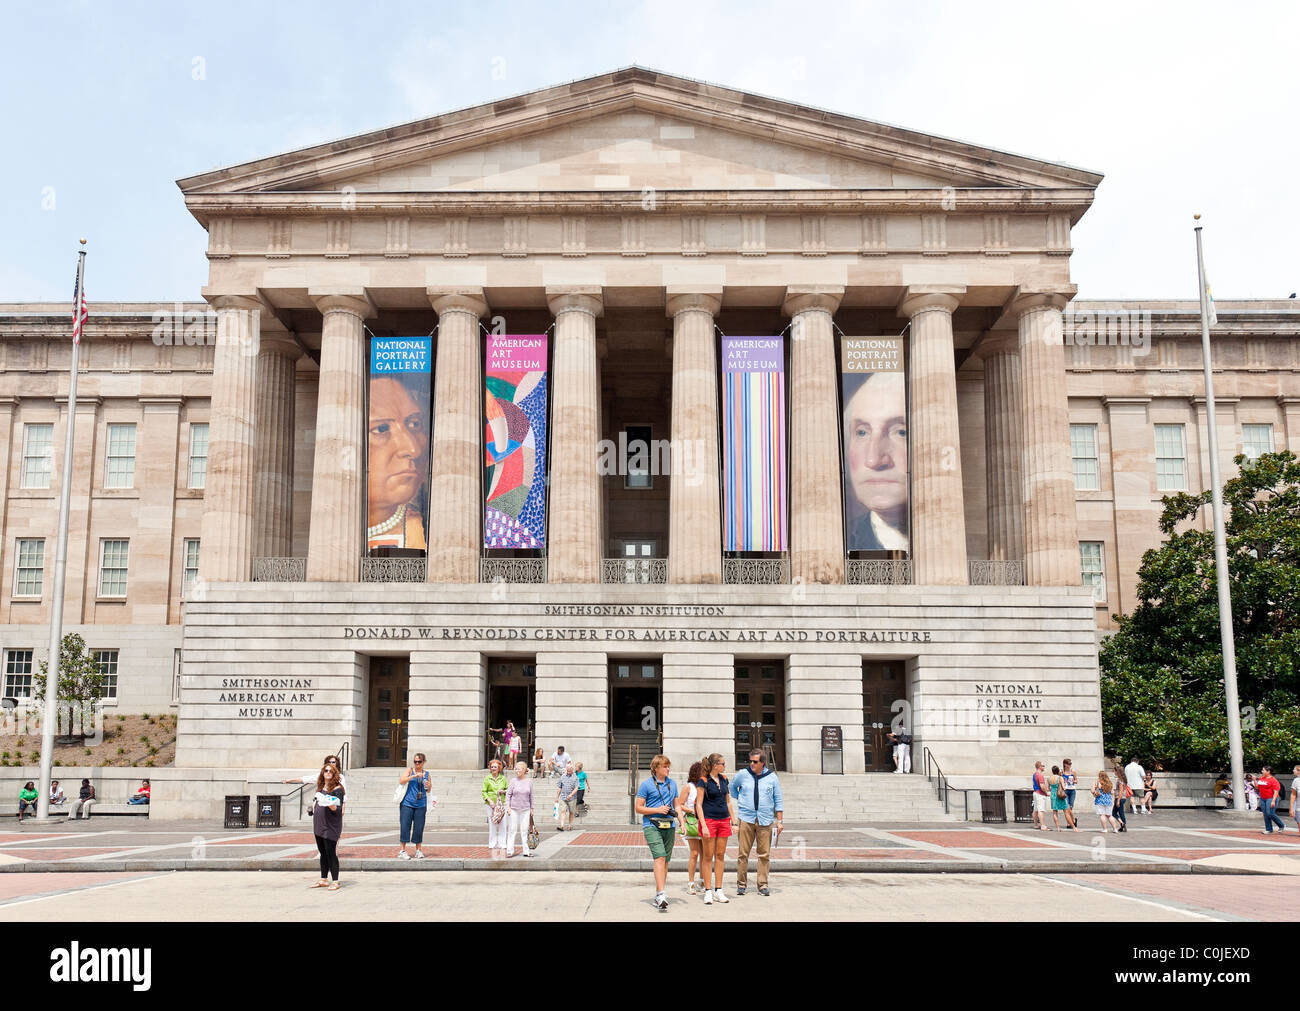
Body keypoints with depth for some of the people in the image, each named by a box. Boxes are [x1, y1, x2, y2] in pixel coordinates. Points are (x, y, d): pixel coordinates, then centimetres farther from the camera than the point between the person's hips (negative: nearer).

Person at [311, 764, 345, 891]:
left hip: (331, 826, -7)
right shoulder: (321, 787, 13)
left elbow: (339, 809, -14)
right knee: (323, 853, 13)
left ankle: (335, 882, -3)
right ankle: (323, 880, 21)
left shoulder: (337, 788, -8)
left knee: (331, 853, -7)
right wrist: (314, 806, 13)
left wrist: (332, 806, -32)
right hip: (319, 824, 7)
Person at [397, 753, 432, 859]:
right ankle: (402, 850, 4)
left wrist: (429, 786, -4)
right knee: (405, 826, -4)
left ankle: (418, 850, 15)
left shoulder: (426, 773, 10)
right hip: (407, 803, -2)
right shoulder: (410, 770, 3)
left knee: (419, 828, 3)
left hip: (421, 805, 2)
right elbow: (401, 781, -14)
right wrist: (414, 776, -21)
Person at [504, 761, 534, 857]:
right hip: (514, 809, -1)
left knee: (524, 830, 3)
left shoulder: (529, 781, 4)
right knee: (512, 829, 1)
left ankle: (526, 851, 9)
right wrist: (508, 807, -7)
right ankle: (510, 851, 7)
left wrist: (531, 808, 11)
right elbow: (508, 794, 1)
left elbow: (531, 796, 10)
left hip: (525, 809, 1)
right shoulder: (513, 781, -1)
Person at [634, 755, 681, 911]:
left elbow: (677, 805, 21)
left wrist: (681, 822, 7)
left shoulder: (672, 783, 14)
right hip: (652, 826, -6)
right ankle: (661, 895, -25)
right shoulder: (646, 784, -2)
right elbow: (639, 808, -2)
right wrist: (658, 810, -12)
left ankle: (658, 894, 19)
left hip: (669, 826, 6)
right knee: (660, 857, -19)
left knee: (666, 861, 8)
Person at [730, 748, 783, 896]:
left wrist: (780, 821, 6)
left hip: (765, 820, 0)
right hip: (746, 819, 0)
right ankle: (741, 884, 6)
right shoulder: (742, 774, 6)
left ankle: (763, 885, 7)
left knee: (764, 854, 0)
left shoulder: (772, 777, 6)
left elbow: (778, 800, 10)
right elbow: (732, 786, 26)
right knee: (743, 853, -3)